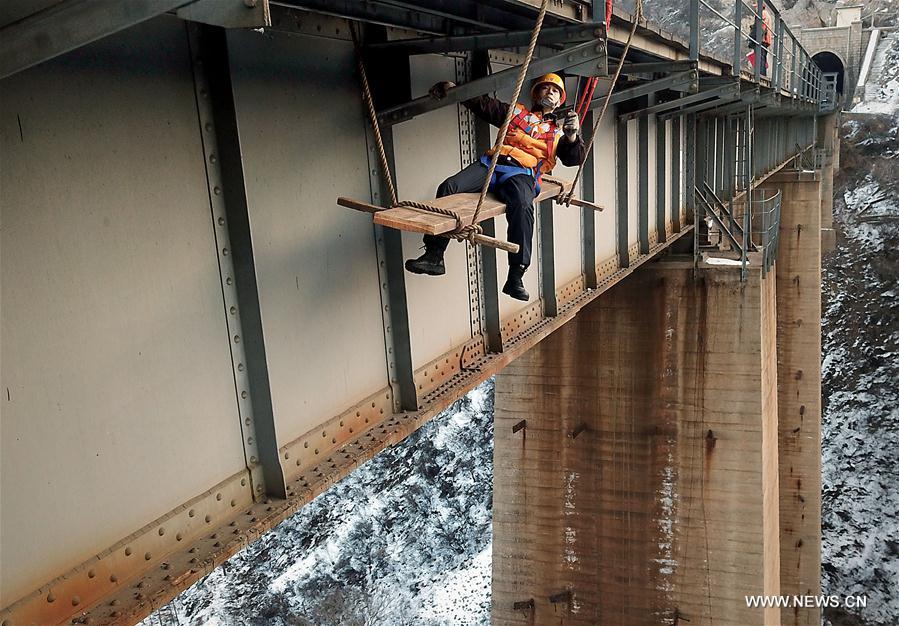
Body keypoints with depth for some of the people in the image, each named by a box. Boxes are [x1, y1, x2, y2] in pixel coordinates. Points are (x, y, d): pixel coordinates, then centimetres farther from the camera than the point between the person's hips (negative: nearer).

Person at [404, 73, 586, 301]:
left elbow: (574, 158, 14)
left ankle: (515, 278, -36)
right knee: (448, 187, -23)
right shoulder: (516, 111, 32)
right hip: (493, 163, 3)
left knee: (522, 207, -38)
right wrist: (453, 90, 10)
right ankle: (434, 256, -23)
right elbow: (482, 103, 27)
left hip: (522, 173, -2)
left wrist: (573, 136, -7)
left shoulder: (559, 130, 29)